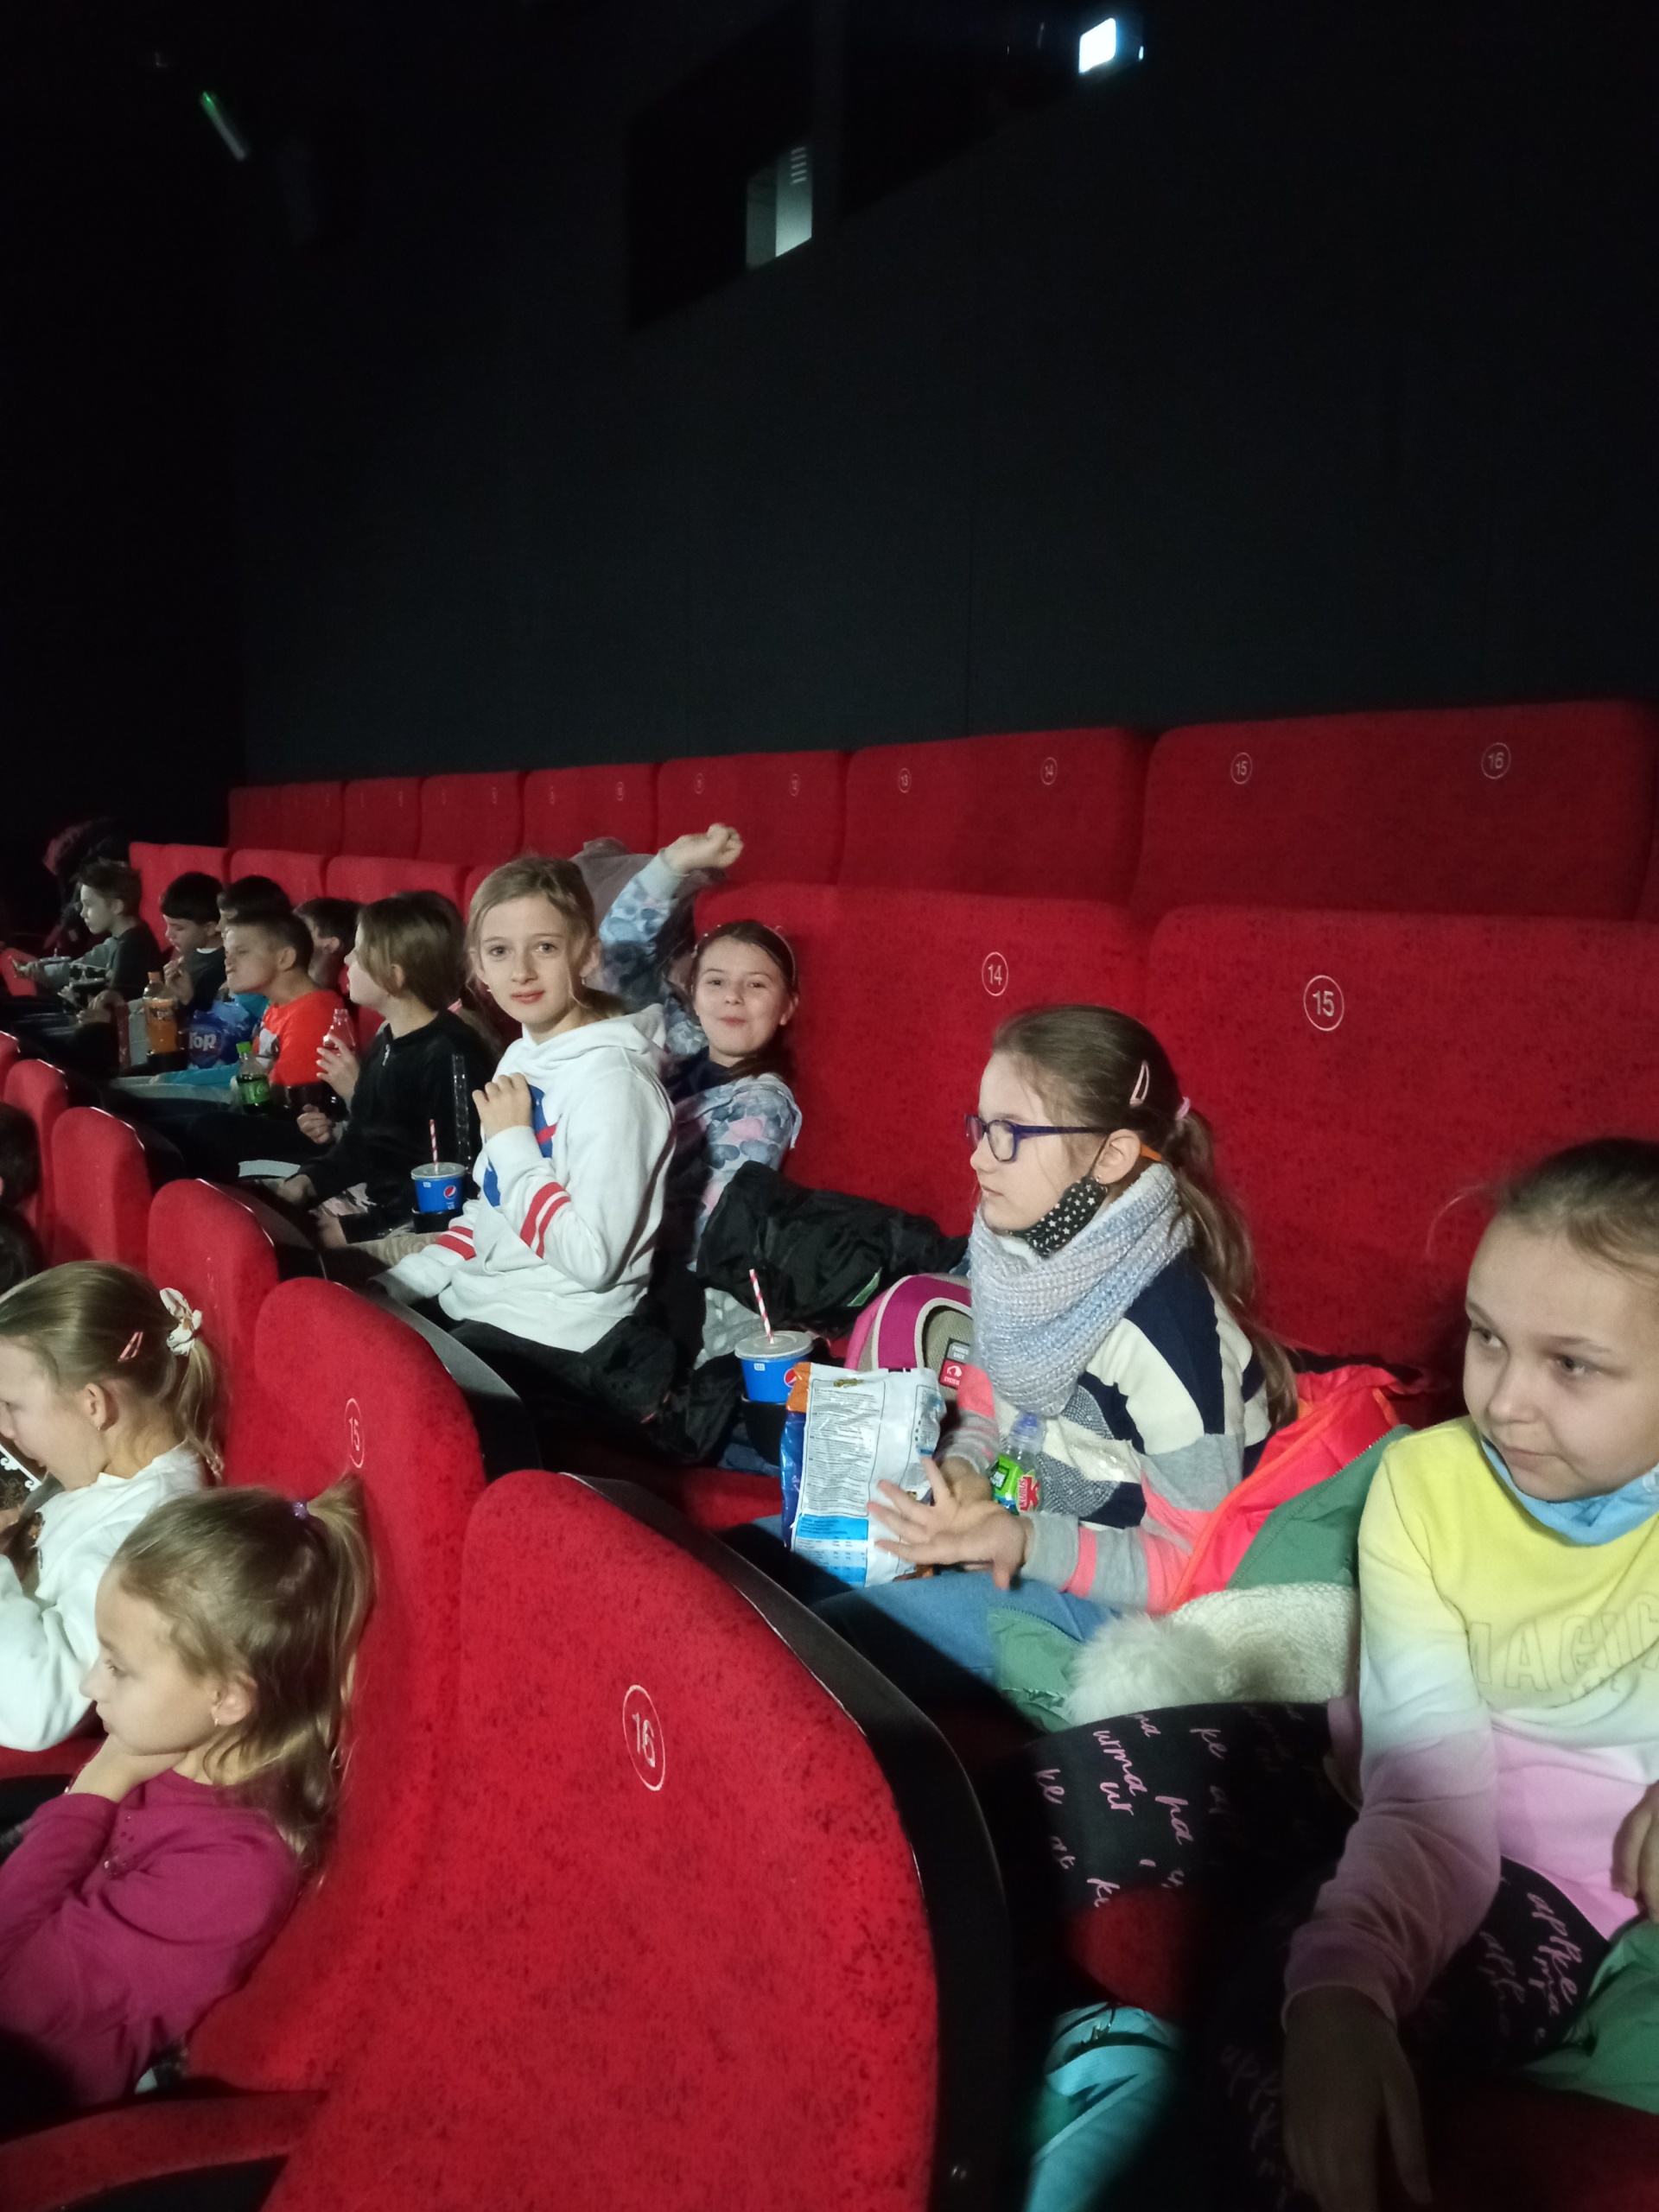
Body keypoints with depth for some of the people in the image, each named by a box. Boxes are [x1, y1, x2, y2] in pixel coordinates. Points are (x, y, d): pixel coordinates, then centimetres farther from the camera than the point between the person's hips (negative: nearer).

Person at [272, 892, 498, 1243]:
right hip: (366, 1198, 9)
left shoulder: (451, 1055, -18)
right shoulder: (386, 1039, 13)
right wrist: (309, 1179, 2)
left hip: (410, 1225, -9)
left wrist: (360, 1229, -19)